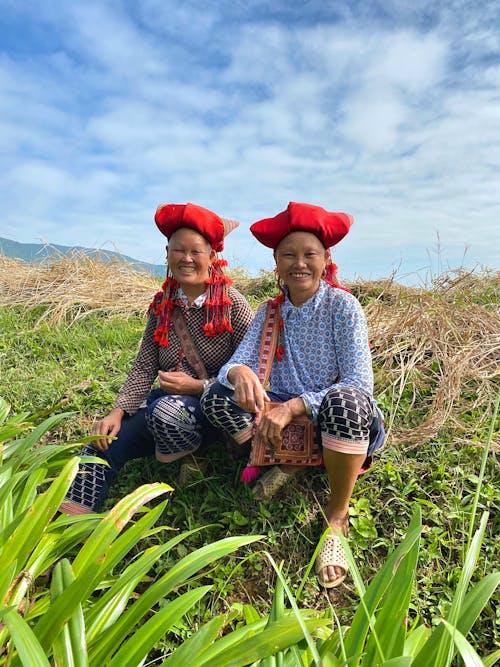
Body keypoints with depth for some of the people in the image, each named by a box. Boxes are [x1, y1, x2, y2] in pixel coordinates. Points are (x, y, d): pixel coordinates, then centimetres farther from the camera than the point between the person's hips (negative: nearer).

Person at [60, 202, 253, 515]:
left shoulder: (232, 303, -10)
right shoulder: (162, 304, 5)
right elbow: (144, 368, 2)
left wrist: (197, 386, -17)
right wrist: (119, 411, -10)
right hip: (168, 397, 5)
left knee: (167, 410, -36)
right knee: (102, 444, -13)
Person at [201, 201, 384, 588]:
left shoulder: (343, 306, -11)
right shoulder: (270, 313, 1)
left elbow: (359, 384, -18)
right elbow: (237, 362, -9)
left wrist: (295, 406, -29)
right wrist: (240, 372, -35)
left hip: (335, 420, -3)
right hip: (283, 415, 4)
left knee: (345, 401, -38)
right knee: (217, 397, -16)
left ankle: (337, 518, -13)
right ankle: (287, 462, 3)